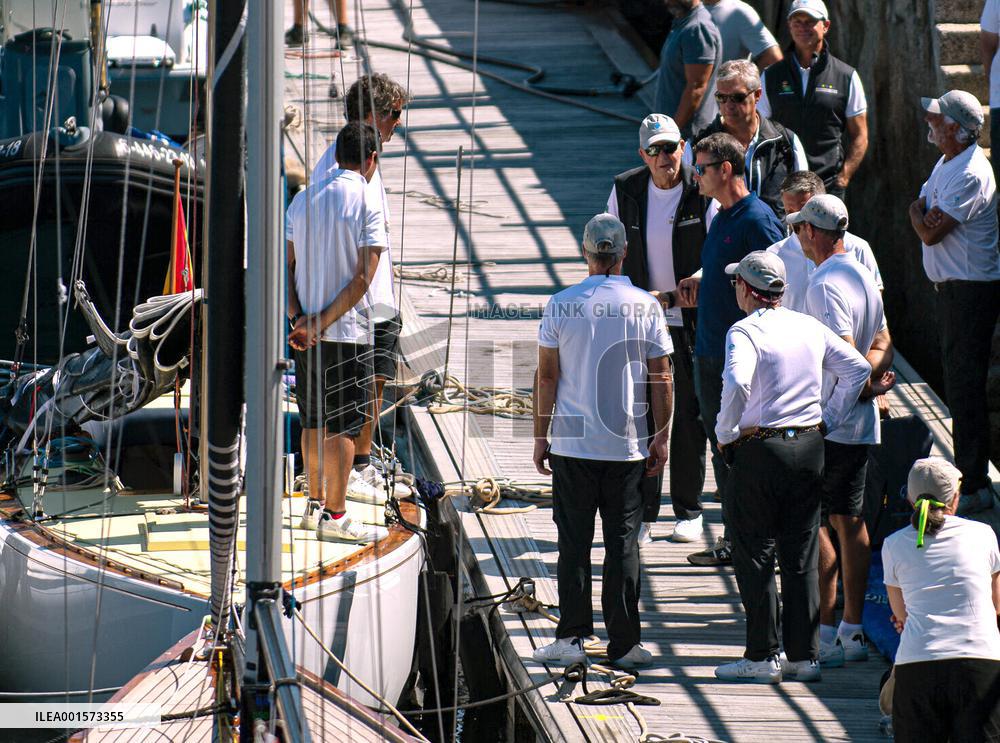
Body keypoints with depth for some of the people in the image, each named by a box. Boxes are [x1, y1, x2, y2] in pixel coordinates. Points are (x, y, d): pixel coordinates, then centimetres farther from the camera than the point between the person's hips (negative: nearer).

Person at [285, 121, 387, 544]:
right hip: (347, 332, -6)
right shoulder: (366, 203, -11)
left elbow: (285, 267, 5)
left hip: (306, 332, 6)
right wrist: (324, 321, -14)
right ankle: (335, 516, -1)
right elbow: (363, 277, -17)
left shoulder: (303, 200, 8)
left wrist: (299, 318, -4)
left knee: (314, 422, 16)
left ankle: (316, 505, 24)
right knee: (344, 425, -1)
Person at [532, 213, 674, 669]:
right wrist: (662, 438, 9)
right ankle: (623, 642, 7)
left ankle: (572, 636, 4)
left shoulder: (562, 305, -4)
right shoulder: (645, 307, -3)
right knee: (622, 542, 6)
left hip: (571, 443, 0)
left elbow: (547, 377, -2)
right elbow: (661, 379, 0)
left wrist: (540, 436, 7)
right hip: (626, 444, 0)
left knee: (574, 541, 6)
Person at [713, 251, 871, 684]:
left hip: (760, 450, -6)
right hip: (810, 446, 6)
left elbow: (736, 383, -28)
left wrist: (725, 434, -14)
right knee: (801, 557, 11)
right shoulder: (811, 328, 8)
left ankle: (762, 657, 3)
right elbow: (858, 368, 12)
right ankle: (803, 655, 11)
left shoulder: (745, 332, -12)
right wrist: (827, 420, 13)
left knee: (754, 555, 3)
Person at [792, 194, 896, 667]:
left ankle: (825, 635, -6)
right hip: (862, 425, 9)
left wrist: (864, 387, -8)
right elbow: (882, 343, 12)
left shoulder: (825, 285, -18)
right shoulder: (863, 275, 12)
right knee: (850, 522, 14)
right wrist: (872, 378, -5)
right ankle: (853, 632, 17)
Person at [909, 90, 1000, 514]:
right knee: (958, 383, 18)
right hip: (950, 287, 10)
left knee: (965, 387, -7)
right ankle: (964, 472, 28)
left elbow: (930, 232, -23)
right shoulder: (947, 163, 11)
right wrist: (924, 211, -1)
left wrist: (918, 212, -4)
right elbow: (923, 208, 19)